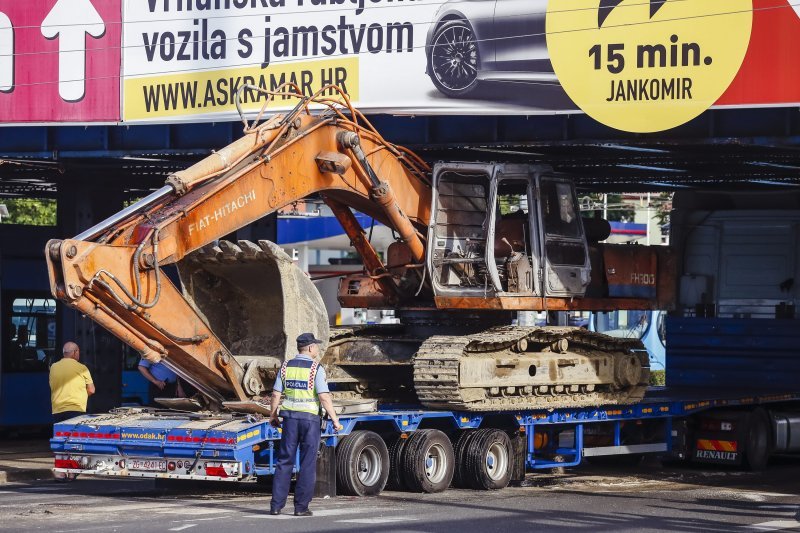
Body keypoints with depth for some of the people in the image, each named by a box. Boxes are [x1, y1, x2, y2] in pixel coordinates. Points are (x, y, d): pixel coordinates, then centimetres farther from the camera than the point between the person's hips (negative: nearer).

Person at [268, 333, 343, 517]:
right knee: (307, 464, 3)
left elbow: (276, 394, 5)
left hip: (290, 417, 4)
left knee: (284, 461, 8)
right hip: (310, 418, -4)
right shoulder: (316, 368, -9)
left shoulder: (286, 366, 5)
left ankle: (276, 505, 5)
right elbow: (324, 397, -15)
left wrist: (273, 416, 17)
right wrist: (335, 419, -10)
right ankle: (301, 507, 2)